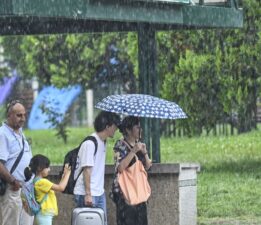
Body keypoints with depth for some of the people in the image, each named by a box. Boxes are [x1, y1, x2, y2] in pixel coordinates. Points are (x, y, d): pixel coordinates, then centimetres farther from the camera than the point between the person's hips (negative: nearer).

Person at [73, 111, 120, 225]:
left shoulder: (103, 142, 12)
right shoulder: (90, 143, -16)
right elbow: (86, 170, -19)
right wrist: (88, 194, -21)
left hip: (99, 193, 9)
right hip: (86, 194, -9)